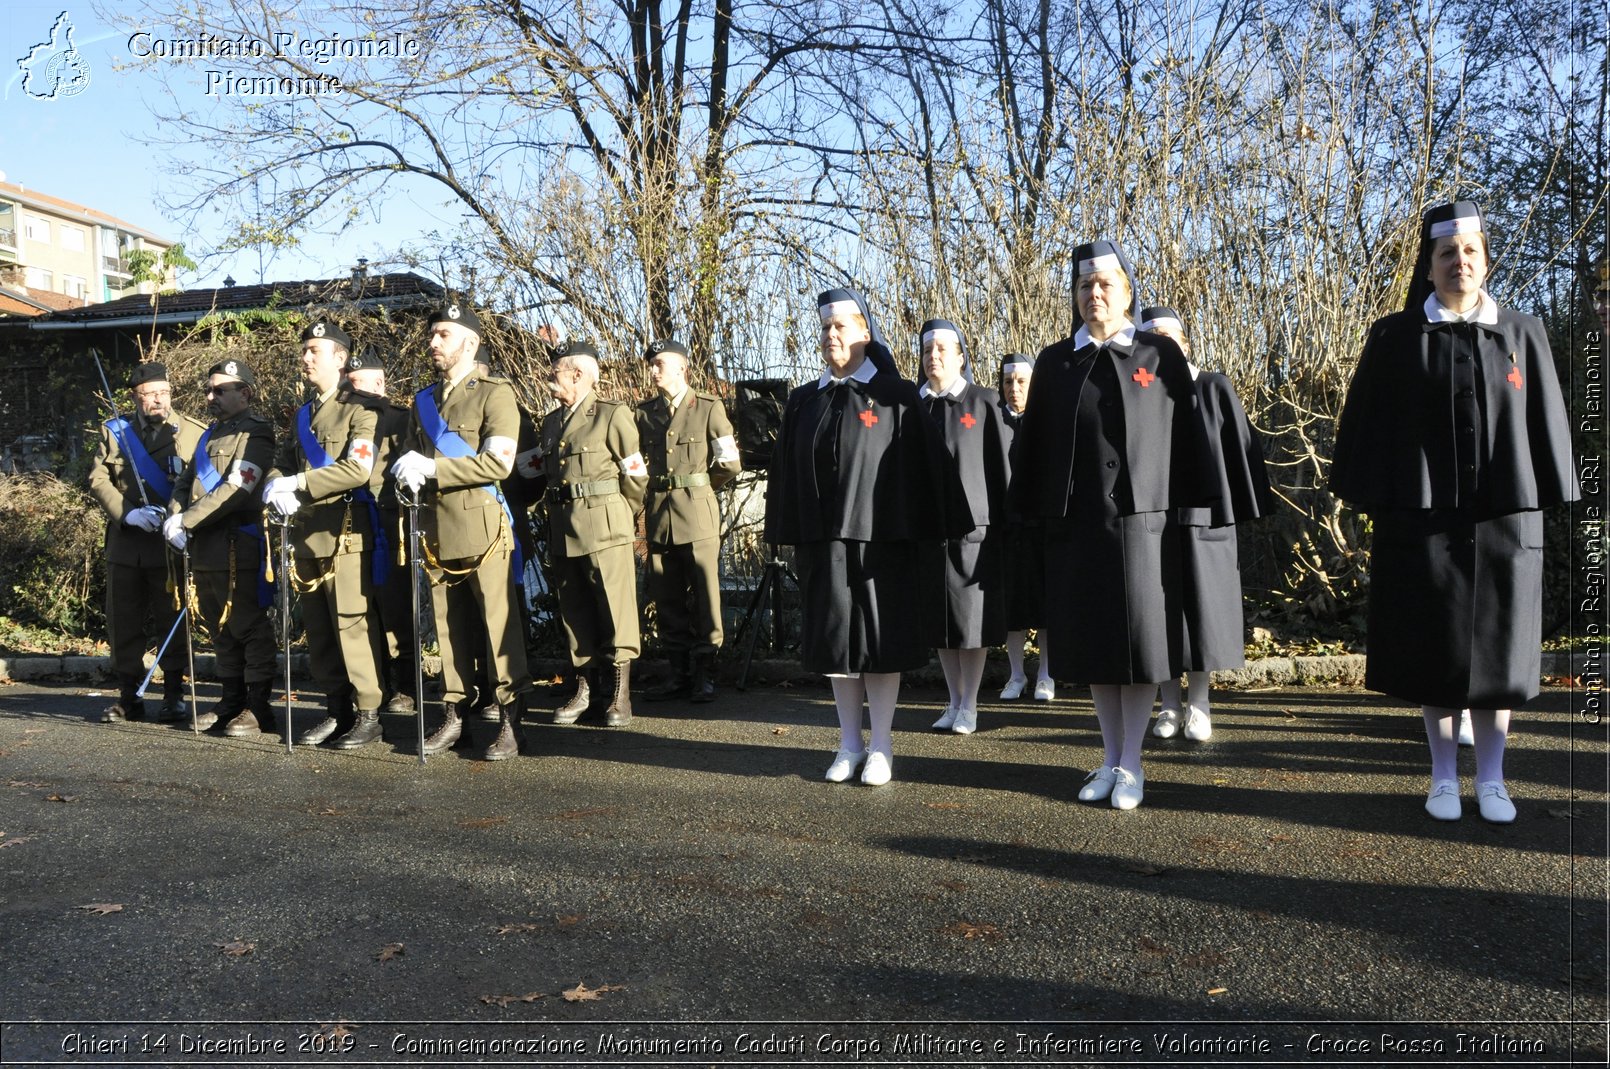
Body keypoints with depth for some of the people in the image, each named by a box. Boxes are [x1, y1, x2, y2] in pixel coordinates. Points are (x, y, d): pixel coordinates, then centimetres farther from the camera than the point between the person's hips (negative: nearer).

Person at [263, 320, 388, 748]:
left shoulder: (360, 409, -4)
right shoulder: (301, 416, 20)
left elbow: (358, 469, -16)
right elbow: (280, 465, 15)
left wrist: (298, 482, -15)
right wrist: (278, 489, -8)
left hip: (346, 533, -7)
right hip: (307, 535, 8)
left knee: (353, 624, -7)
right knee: (318, 629, 10)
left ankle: (369, 715, 0)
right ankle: (336, 710, 19)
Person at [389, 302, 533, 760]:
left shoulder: (494, 393, -3)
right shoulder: (424, 400, 18)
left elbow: (498, 463, -14)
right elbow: (412, 456, 26)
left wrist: (432, 468, -15)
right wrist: (409, 475, 2)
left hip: (481, 527, -6)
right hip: (437, 529, 6)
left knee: (500, 625, -4)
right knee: (449, 628, 10)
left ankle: (511, 721, 2)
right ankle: (454, 715, 19)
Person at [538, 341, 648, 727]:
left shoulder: (613, 415, -5)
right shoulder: (551, 422, 16)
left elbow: (636, 475, -2)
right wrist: (558, 521, 15)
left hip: (605, 528, -6)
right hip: (562, 532, 7)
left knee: (616, 609, -4)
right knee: (574, 612, 9)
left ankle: (620, 695, 3)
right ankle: (585, 690, 18)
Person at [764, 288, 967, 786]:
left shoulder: (896, 397, 0)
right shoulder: (803, 402, 12)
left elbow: (926, 467, -3)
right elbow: (785, 473, 12)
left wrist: (924, 534, -7)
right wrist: (788, 535, 6)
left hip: (880, 538, -3)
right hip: (822, 540, 4)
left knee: (881, 636, 2)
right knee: (835, 636, 8)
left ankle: (881, 746, 13)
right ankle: (850, 742, 19)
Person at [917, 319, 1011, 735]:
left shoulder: (984, 403, -1)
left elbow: (1002, 466, -2)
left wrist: (1005, 526, -6)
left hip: (972, 527, -4)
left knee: (973, 621, 2)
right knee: (940, 621, 9)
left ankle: (969, 705, 13)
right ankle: (954, 702, 21)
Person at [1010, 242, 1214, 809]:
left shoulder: (1161, 355, 2)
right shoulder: (1054, 362, 8)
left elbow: (1187, 436, 1)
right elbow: (1033, 443, 9)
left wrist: (1187, 507, -3)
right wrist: (1036, 510, 5)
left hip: (1141, 521, -2)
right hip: (1075, 524, 2)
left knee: (1139, 639, 3)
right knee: (1093, 641, 9)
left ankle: (1132, 764, 16)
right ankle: (1110, 759, 23)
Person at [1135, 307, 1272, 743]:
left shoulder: (1214, 388, 3)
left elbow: (1242, 447, 4)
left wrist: (1245, 511, -1)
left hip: (1202, 515, -1)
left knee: (1201, 609, 5)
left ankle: (1198, 704, 17)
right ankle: (1170, 704, 17)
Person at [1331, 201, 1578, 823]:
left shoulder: (1521, 336, 7)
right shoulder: (1395, 337, 2)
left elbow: (1545, 423, 8)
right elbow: (1365, 424, 1)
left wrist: (1545, 502, 3)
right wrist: (1370, 502, -4)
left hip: (1503, 517, 2)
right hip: (1422, 517, -1)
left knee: (1496, 644, 6)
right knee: (1432, 649, 3)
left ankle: (1492, 779, 18)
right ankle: (1444, 777, 17)